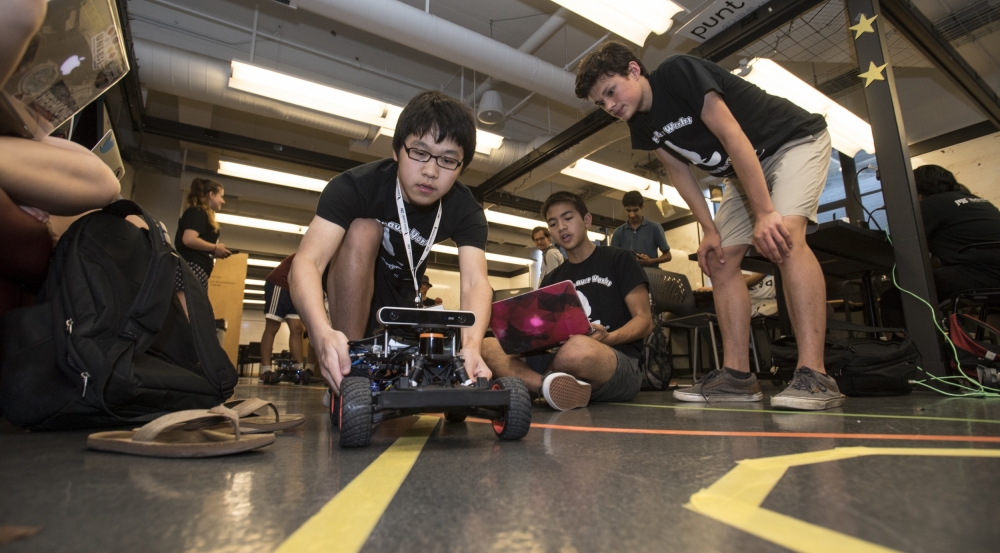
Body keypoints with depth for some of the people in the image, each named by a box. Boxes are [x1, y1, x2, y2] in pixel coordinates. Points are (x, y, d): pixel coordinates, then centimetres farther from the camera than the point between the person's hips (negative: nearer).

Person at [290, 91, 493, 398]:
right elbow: (306, 263, -43)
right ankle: (349, 376, -27)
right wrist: (322, 332, -63)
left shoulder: (466, 210, -23)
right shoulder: (356, 185, -32)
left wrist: (472, 347, -58)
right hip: (350, 286, -3)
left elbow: (475, 281, -38)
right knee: (363, 230, -34)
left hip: (400, 297, 3)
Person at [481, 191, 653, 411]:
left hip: (619, 364, -4)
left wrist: (608, 338, -20)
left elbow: (644, 321, 1)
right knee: (488, 347, -17)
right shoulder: (551, 280, 21)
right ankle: (559, 388, -33)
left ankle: (546, 386, -12)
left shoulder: (619, 259, 8)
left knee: (578, 348, -41)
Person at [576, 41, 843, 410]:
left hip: (795, 140, -8)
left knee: (784, 237, -31)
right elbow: (678, 171, 2)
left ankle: (814, 376, -30)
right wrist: (710, 231, -6)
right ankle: (737, 375, -4)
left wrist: (764, 213, -32)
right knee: (719, 261, -3)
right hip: (746, 169, 8)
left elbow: (732, 136, -30)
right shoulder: (642, 128, -2)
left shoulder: (679, 72, -25)